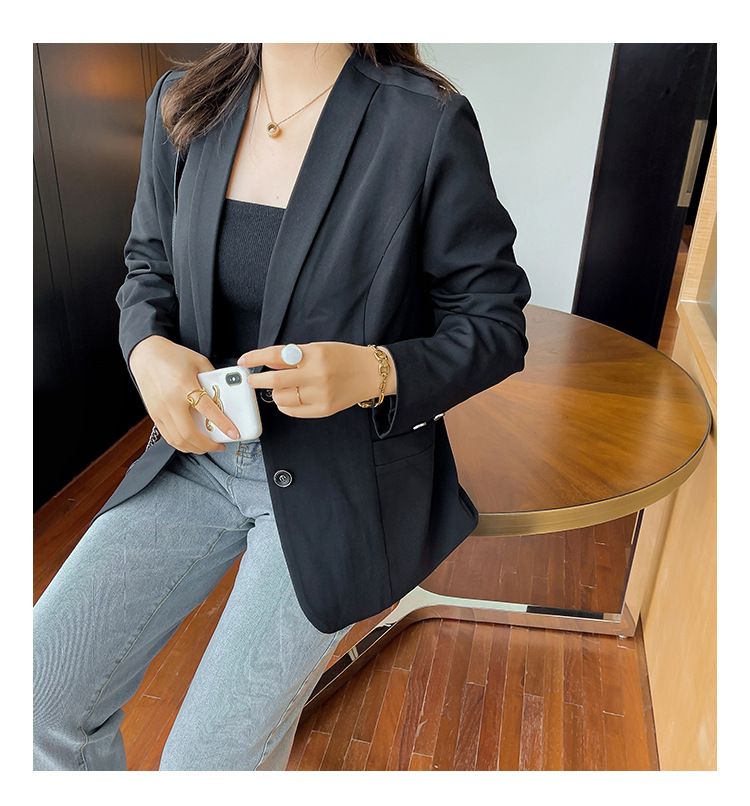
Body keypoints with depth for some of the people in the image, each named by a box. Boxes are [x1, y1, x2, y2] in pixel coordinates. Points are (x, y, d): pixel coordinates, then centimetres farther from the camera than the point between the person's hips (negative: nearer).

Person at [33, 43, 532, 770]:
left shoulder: (429, 122, -14)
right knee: (36, 699, 0)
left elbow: (495, 324, -7)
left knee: (205, 764, -6)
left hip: (342, 476, -4)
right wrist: (148, 349, -10)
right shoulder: (182, 105, 2)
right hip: (201, 453, 5)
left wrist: (376, 372, -27)